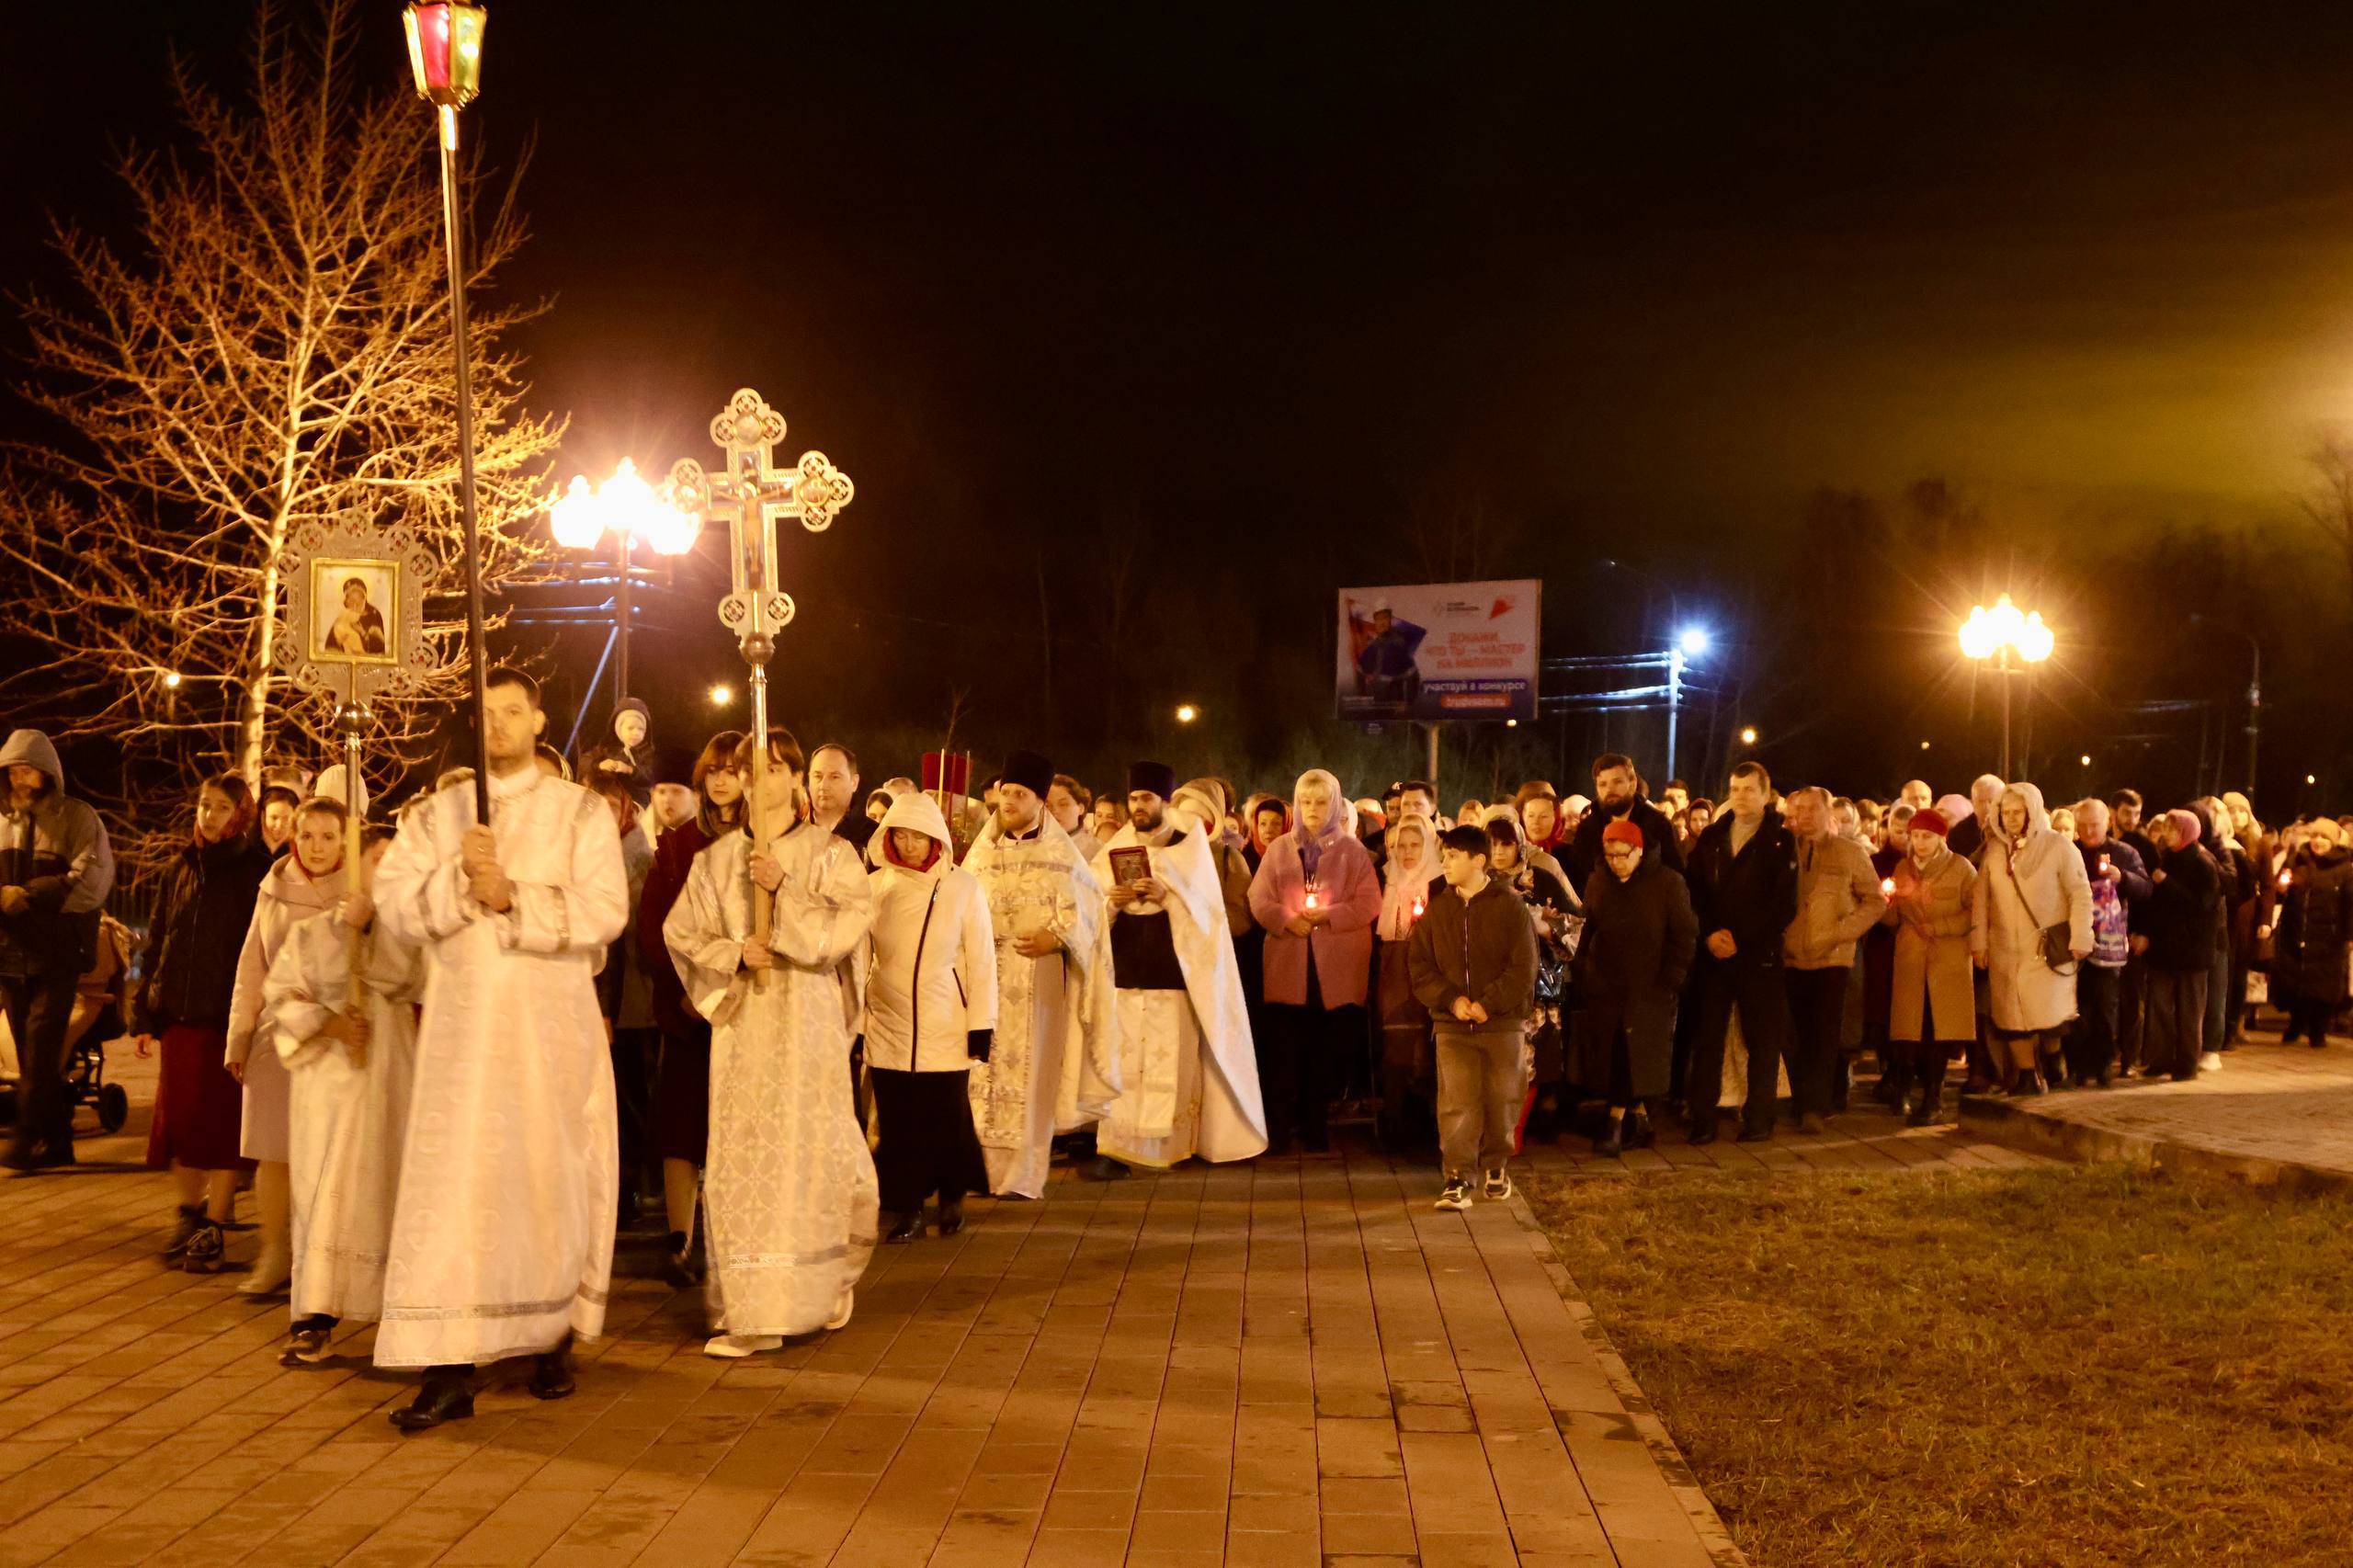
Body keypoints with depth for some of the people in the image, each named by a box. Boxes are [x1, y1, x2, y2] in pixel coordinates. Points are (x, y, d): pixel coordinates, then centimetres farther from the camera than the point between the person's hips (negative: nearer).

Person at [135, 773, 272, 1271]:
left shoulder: (257, 871, -4)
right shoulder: (182, 867, 11)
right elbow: (157, 943, 14)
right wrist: (147, 1014, 10)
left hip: (230, 1015, -5)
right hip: (178, 1014, 5)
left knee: (222, 1119, -1)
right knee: (179, 1115, 8)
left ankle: (212, 1229, 5)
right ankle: (190, 1216, 23)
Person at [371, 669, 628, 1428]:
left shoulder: (581, 812, 5)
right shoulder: (435, 814, 12)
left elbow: (605, 909, -8)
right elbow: (395, 905, 0)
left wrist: (512, 898, -17)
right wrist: (460, 880, -16)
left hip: (551, 1024, -1)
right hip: (462, 1024, 1)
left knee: (550, 1176, 4)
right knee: (453, 1182, -5)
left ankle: (555, 1339, 19)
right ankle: (451, 1369, -4)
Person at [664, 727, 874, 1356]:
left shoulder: (830, 853, 3)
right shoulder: (717, 859, 11)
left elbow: (849, 925, -8)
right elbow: (681, 931, 10)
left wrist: (784, 889, -18)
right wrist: (733, 953, -8)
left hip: (808, 1021, -2)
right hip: (742, 1022, 3)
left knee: (811, 1155, -5)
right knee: (742, 1159, 0)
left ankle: (832, 1280, 13)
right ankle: (752, 1312, 7)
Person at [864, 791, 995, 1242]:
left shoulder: (963, 886, -3)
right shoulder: (875, 886, 2)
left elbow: (981, 957, -3)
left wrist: (982, 1025, -6)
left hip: (945, 1025, -2)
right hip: (889, 1023, 2)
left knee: (948, 1116, 0)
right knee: (897, 1120, 2)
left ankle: (952, 1197, 22)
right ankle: (907, 1208, 14)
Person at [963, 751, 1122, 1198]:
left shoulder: (1062, 853, 4)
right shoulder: (983, 852, 12)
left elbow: (1086, 906, -1)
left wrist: (1055, 938, -14)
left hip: (1039, 975, -2)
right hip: (985, 973, 3)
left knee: (1030, 1068, -4)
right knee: (984, 1069, -2)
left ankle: (1024, 1174, -1)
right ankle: (980, 1167, 2)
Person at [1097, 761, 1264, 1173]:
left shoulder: (1189, 847, 3)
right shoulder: (1116, 850, 12)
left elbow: (1202, 908, -3)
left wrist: (1165, 895, -18)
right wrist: (1111, 902, -10)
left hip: (1172, 968, -2)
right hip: (1124, 967, 3)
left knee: (1173, 1060, -4)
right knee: (1121, 1059, -5)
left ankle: (1170, 1146, 3)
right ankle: (1115, 1148, -6)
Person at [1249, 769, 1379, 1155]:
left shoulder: (1352, 850, 7)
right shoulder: (1279, 849, 12)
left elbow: (1369, 903, -1)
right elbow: (1259, 898, 6)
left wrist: (1327, 915, -13)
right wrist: (1287, 920, -12)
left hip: (1335, 968, -1)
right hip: (1288, 966, 1)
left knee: (1326, 1053, 3)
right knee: (1283, 1050, -4)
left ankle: (1316, 1129, 13)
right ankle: (1279, 1128, 4)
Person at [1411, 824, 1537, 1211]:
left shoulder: (1510, 906, -5)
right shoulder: (1436, 910, 5)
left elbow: (1523, 969, -7)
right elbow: (1421, 965, 4)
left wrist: (1487, 1004, -15)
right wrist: (1452, 999, -11)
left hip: (1502, 1023, -2)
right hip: (1451, 1025, 2)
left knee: (1501, 1099, 9)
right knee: (1456, 1101, -6)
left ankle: (1495, 1167, 28)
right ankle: (1458, 1177, -3)